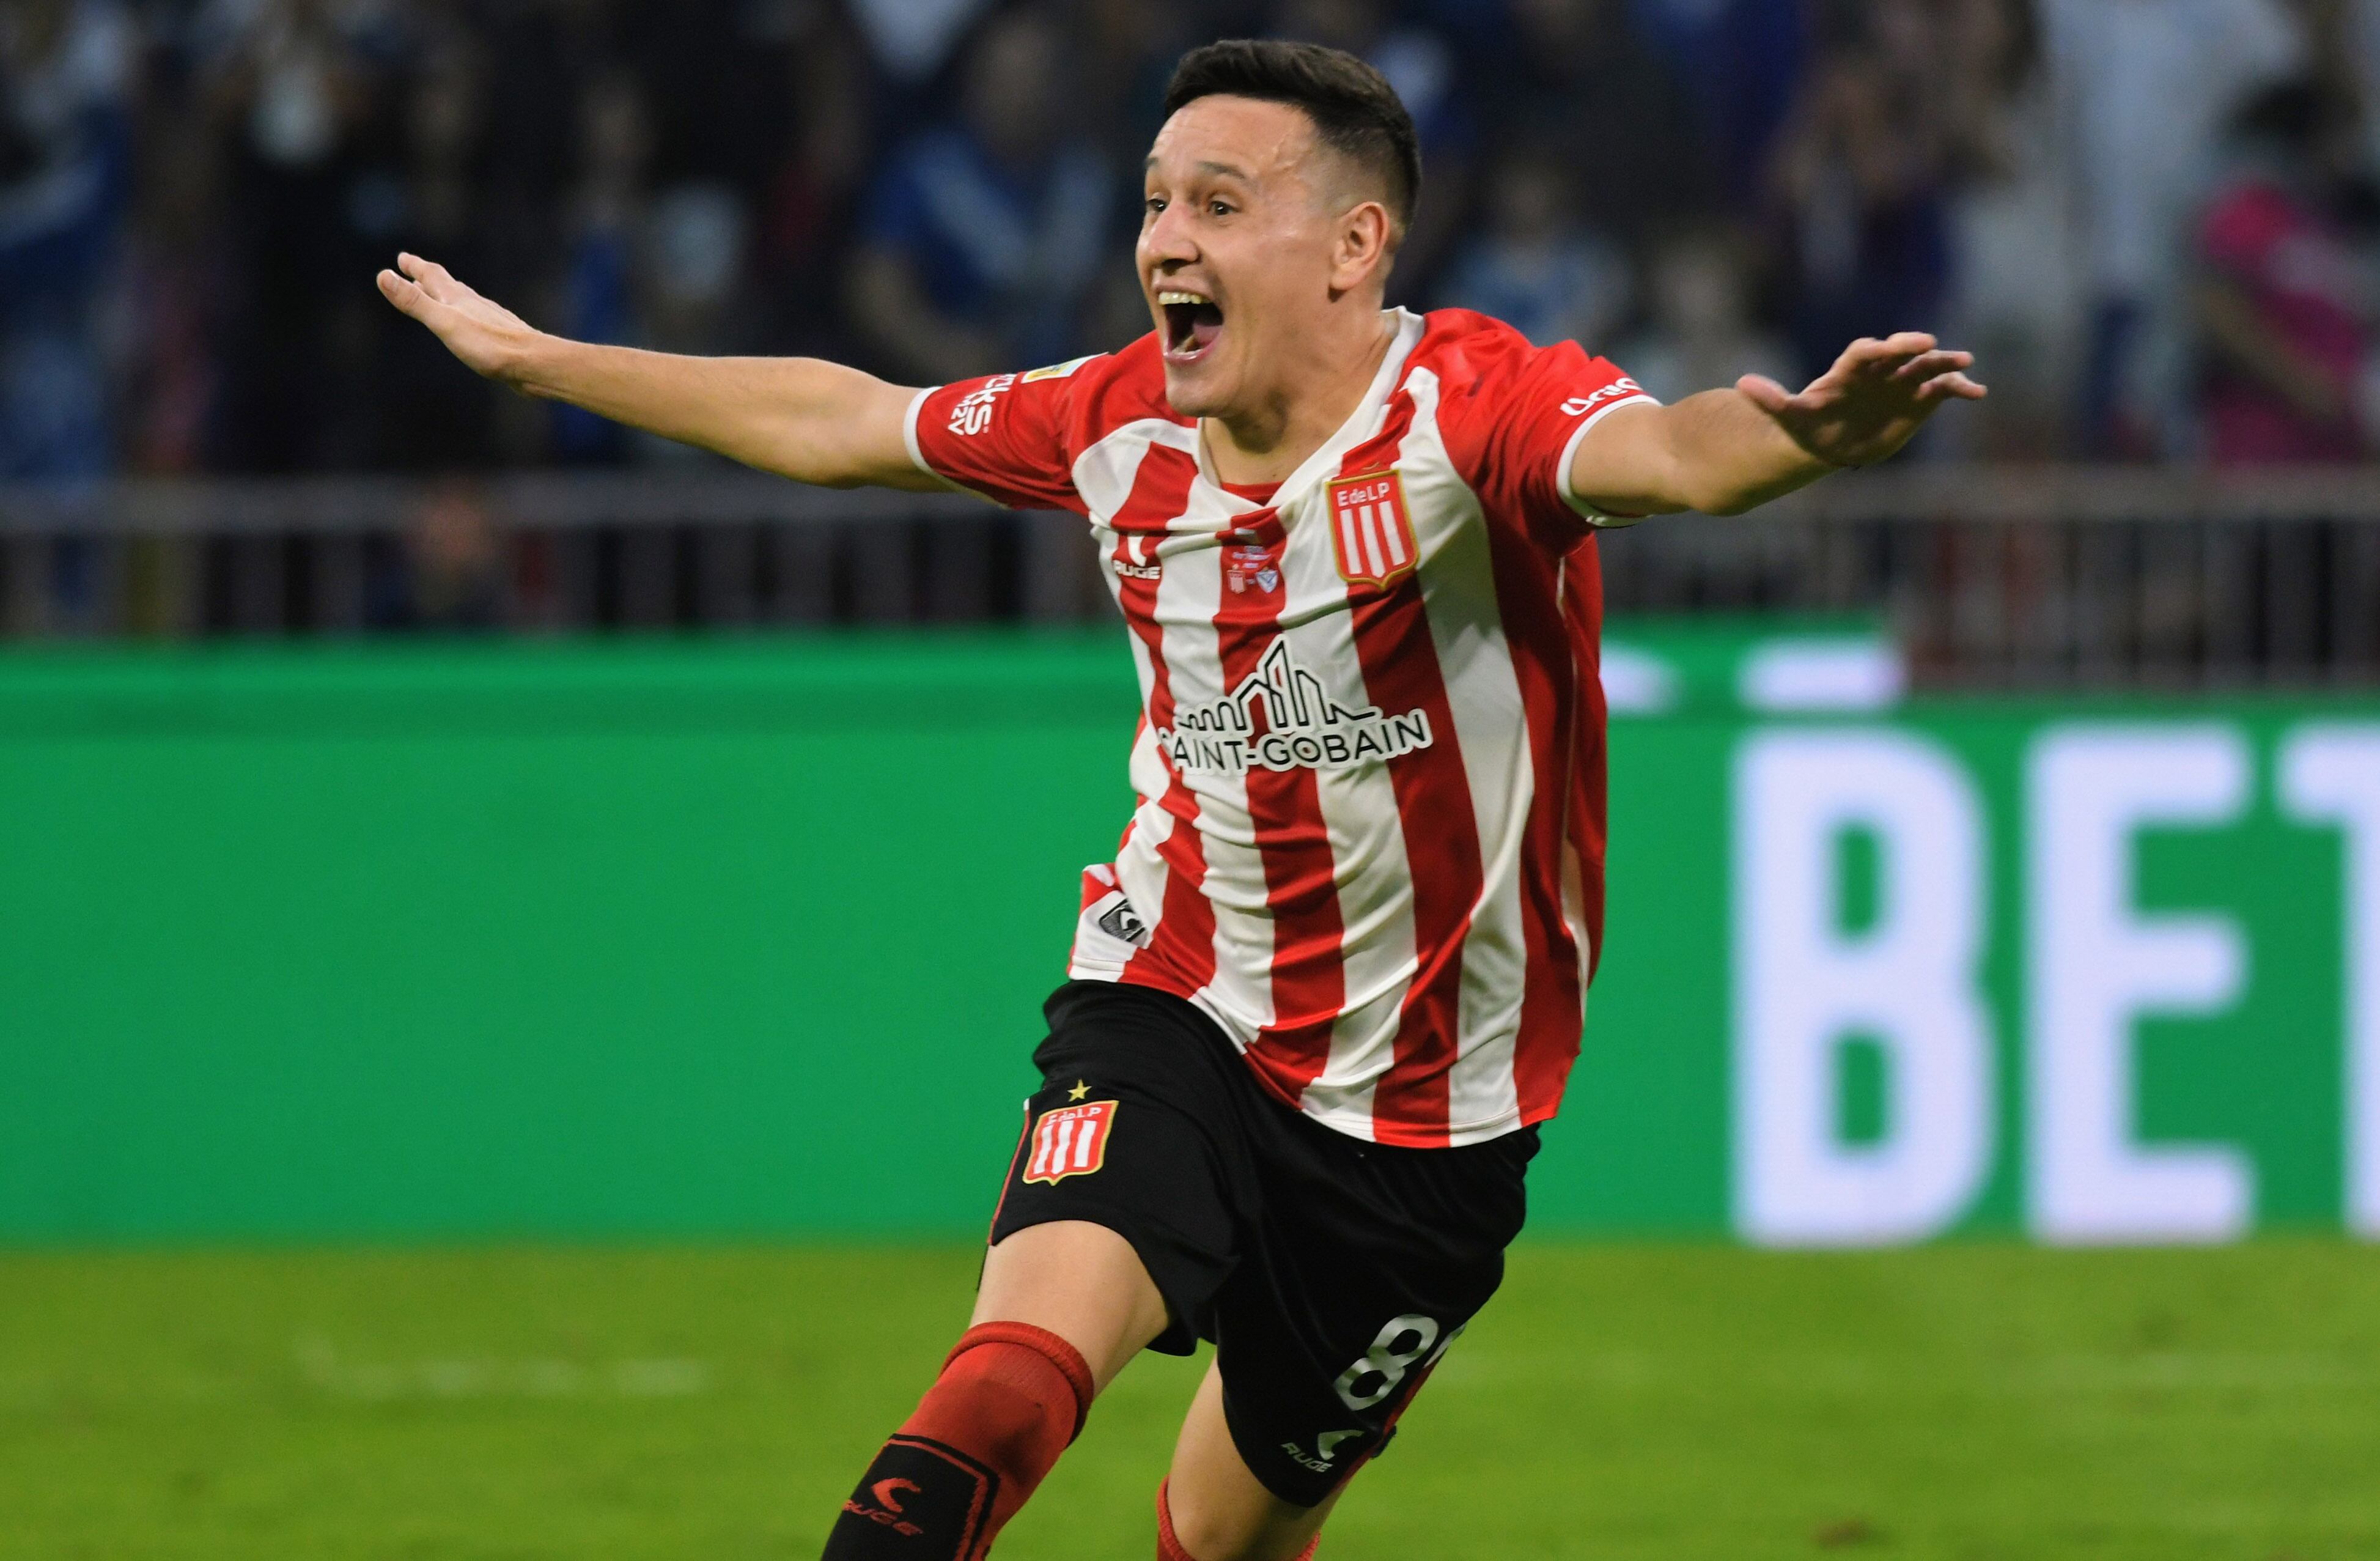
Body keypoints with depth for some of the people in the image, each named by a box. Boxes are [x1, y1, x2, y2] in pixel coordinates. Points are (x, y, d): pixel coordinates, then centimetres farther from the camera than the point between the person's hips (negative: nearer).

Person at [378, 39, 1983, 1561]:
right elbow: (837, 422, 15)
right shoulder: (1124, 426, -2)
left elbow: (1668, 452, -42)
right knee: (1046, 1315, -27)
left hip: (1426, 1108, -2)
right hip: (1173, 1009, 2)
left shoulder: (1468, 408, -19)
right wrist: (533, 358, 25)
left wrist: (1801, 438, -66)